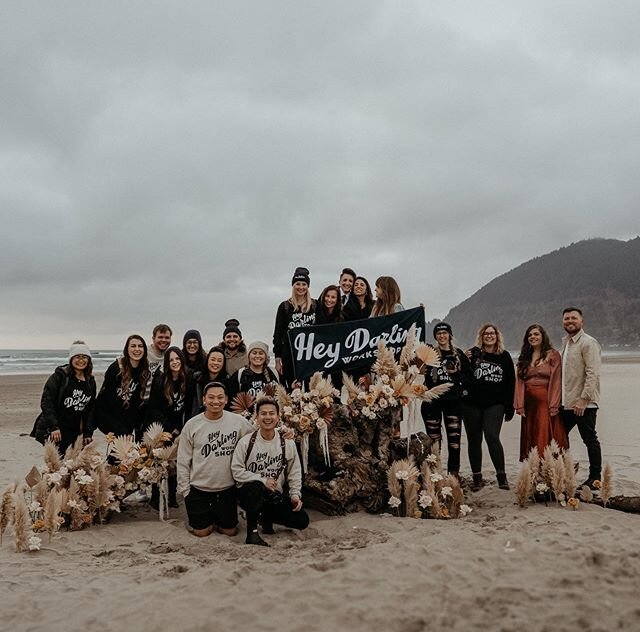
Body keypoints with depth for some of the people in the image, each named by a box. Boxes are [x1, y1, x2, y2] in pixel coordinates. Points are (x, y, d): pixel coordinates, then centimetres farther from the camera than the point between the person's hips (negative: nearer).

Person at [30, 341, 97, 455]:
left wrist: (88, 433, 9)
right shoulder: (59, 376, -5)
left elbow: (90, 409, 15)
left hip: (73, 433, 5)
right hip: (51, 431, -5)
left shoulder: (90, 381, 11)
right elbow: (46, 402, -10)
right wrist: (53, 427, -17)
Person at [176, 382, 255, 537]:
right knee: (201, 532, 5)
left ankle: (216, 519, 40)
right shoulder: (192, 425, -7)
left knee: (230, 531, 9)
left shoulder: (238, 421, -8)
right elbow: (183, 461, -1)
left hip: (228, 488, 1)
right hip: (198, 489, -1)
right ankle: (207, 518, 37)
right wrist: (184, 488, -2)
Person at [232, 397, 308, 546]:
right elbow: (236, 471, -11)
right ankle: (252, 532, -20)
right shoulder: (246, 442, -9)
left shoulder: (287, 443, 0)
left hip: (275, 496, 4)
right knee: (257, 486, -39)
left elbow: (294, 472, 7)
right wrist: (263, 480, -19)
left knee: (302, 521, -9)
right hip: (248, 493, -4)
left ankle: (266, 517, 19)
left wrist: (295, 494, -5)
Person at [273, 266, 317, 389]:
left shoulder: (315, 305, 7)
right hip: (290, 353, -1)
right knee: (292, 388, 0)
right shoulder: (285, 306, 4)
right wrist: (277, 359, 0)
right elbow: (278, 334, 5)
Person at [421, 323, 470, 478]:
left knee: (454, 436, 2)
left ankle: (454, 471, 11)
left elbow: (468, 376, 10)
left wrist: (456, 373, -6)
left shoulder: (458, 354, 10)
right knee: (433, 437, 3)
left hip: (453, 401, 1)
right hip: (433, 400, -1)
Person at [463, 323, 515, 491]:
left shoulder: (504, 356, 5)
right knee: (474, 440, 7)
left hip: (495, 404, -1)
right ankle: (477, 477, 18)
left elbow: (510, 382, 8)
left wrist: (509, 407, 4)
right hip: (472, 404, 1)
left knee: (492, 436, -15)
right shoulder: (473, 353, 2)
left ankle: (501, 475, -2)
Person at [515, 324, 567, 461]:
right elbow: (519, 382, 8)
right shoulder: (524, 358, 15)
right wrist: (519, 405, -2)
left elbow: (556, 382, -7)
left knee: (545, 438, -6)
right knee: (530, 439, 7)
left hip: (545, 402, -5)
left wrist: (553, 406, -15)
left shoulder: (552, 355, 1)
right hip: (529, 403, 5)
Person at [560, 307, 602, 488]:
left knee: (590, 440, 2)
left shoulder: (588, 343, -11)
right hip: (566, 403, 8)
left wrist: (583, 399, -23)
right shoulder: (565, 342, 15)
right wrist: (558, 399, 14)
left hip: (584, 403, -8)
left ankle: (595, 477, 12)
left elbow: (593, 374, -18)